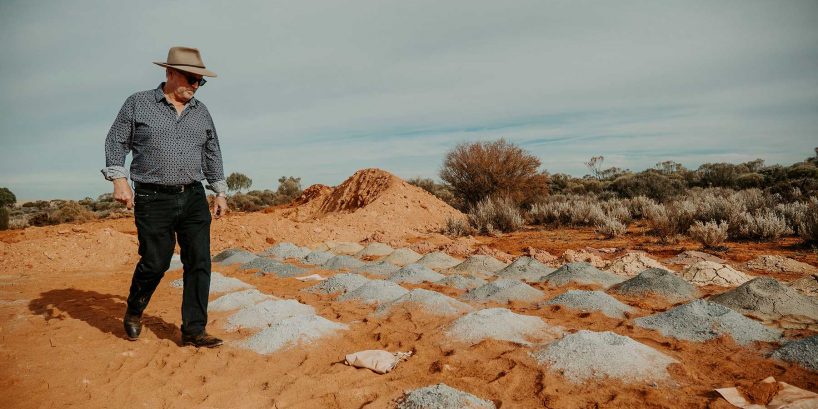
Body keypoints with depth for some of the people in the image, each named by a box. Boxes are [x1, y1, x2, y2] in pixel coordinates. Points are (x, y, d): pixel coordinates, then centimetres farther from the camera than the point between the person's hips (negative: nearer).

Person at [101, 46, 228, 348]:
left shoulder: (201, 112, 13)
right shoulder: (138, 104, 3)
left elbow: (212, 154, 19)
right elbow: (116, 142, 4)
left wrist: (220, 192, 16)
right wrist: (119, 179, -8)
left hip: (194, 198, 4)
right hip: (153, 199, -3)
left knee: (199, 262, -3)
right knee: (155, 263, 0)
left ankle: (194, 330, 5)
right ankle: (134, 313, 30)